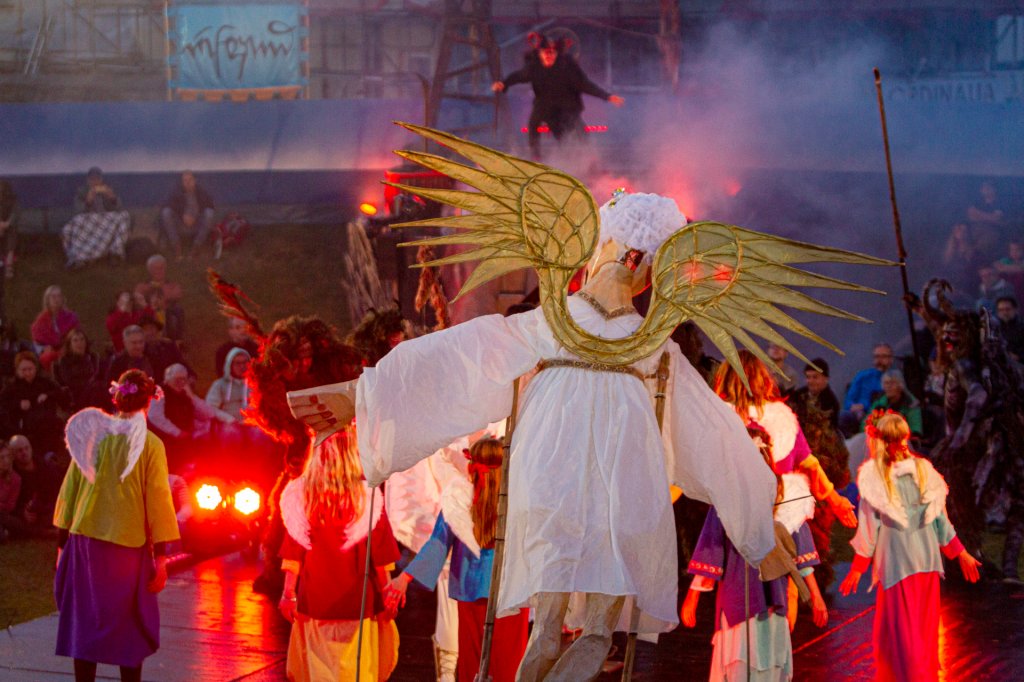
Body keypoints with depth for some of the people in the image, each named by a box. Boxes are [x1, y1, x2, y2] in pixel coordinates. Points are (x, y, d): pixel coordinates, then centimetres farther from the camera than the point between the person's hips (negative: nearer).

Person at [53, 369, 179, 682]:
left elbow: (70, 488, 7)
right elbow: (158, 500, -8)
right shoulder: (149, 444, -7)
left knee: (85, 621, 9)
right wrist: (160, 556, -3)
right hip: (128, 545, -3)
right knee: (131, 626, 9)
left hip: (85, 539, 3)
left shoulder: (92, 435, 3)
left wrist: (63, 542, 15)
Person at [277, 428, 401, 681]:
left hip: (314, 601, 2)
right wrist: (386, 596, 3)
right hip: (357, 602, -2)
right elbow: (380, 559, -7)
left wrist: (289, 594, 7)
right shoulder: (366, 498, -11)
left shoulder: (299, 496, -6)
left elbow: (292, 555, -2)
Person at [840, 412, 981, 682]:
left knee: (927, 628, 5)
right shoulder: (874, 476, -1)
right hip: (896, 559, -2)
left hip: (926, 558, 2)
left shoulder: (922, 468, 4)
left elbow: (939, 518, 9)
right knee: (904, 631, -1)